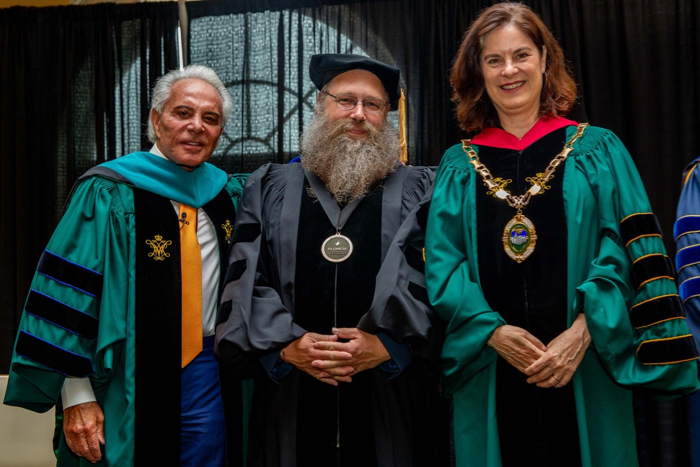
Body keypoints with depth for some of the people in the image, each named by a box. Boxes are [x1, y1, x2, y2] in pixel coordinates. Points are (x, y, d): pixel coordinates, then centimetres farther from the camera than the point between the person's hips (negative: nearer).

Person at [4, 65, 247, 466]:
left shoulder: (228, 192, 7)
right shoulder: (109, 194, -8)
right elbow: (68, 294, -10)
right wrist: (76, 396, -13)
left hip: (203, 372, 5)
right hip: (126, 379, -4)